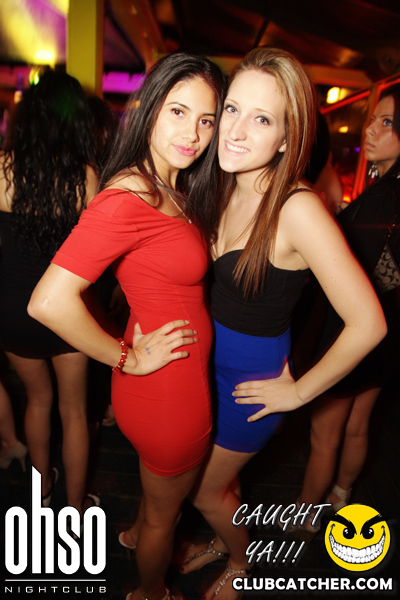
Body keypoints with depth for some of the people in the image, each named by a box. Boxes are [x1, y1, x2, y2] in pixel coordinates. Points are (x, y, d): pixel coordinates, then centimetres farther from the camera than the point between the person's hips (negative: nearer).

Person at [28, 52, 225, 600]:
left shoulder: (173, 191, 3)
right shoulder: (127, 197, -26)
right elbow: (49, 302, -32)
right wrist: (129, 359, -21)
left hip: (179, 381, 9)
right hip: (169, 390, -8)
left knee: (161, 491, 35)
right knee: (165, 512, 21)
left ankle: (143, 536, 66)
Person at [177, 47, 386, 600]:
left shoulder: (298, 209, -28)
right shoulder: (229, 191, -6)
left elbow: (367, 323, -28)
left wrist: (298, 392, -16)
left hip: (253, 377, -6)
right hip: (211, 358, 6)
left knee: (204, 489, 16)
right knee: (220, 474, 27)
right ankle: (222, 541, 59)